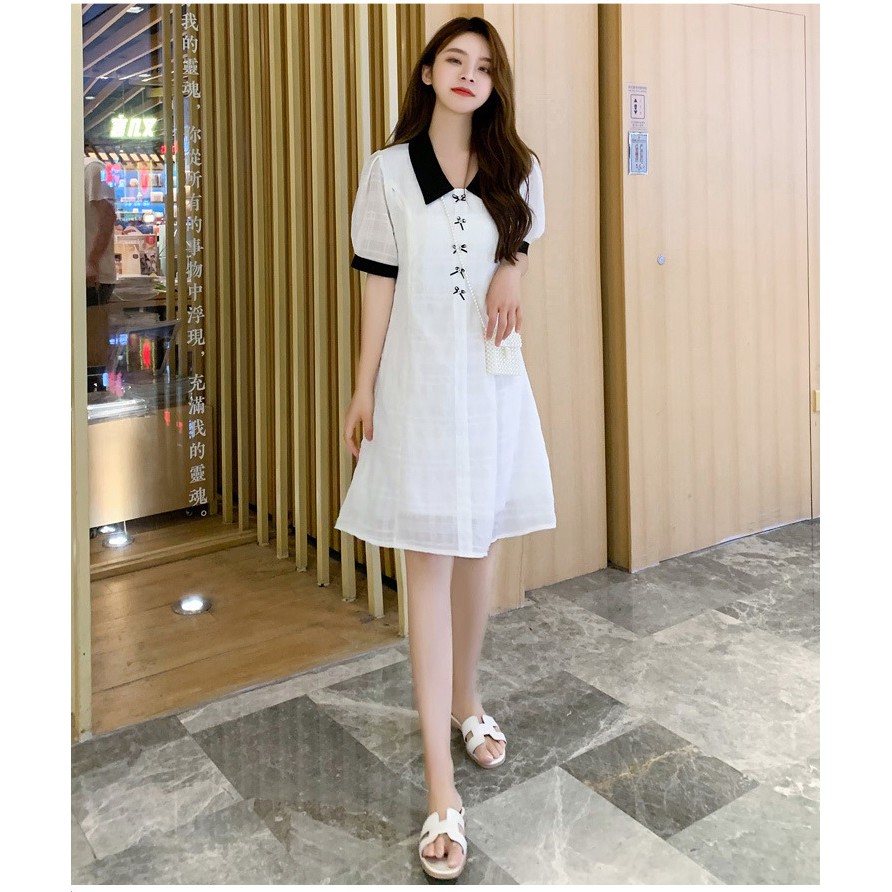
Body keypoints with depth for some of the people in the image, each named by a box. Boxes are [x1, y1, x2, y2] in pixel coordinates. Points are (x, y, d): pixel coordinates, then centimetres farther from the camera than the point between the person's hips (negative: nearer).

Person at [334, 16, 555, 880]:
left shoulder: (514, 169, 7)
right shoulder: (387, 170, 0)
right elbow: (379, 282, -1)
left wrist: (510, 274, -4)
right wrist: (362, 386, -3)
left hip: (490, 381, 3)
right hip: (417, 381, -3)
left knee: (477, 548, 12)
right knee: (428, 564, -4)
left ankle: (465, 699, 37)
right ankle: (441, 787, 0)